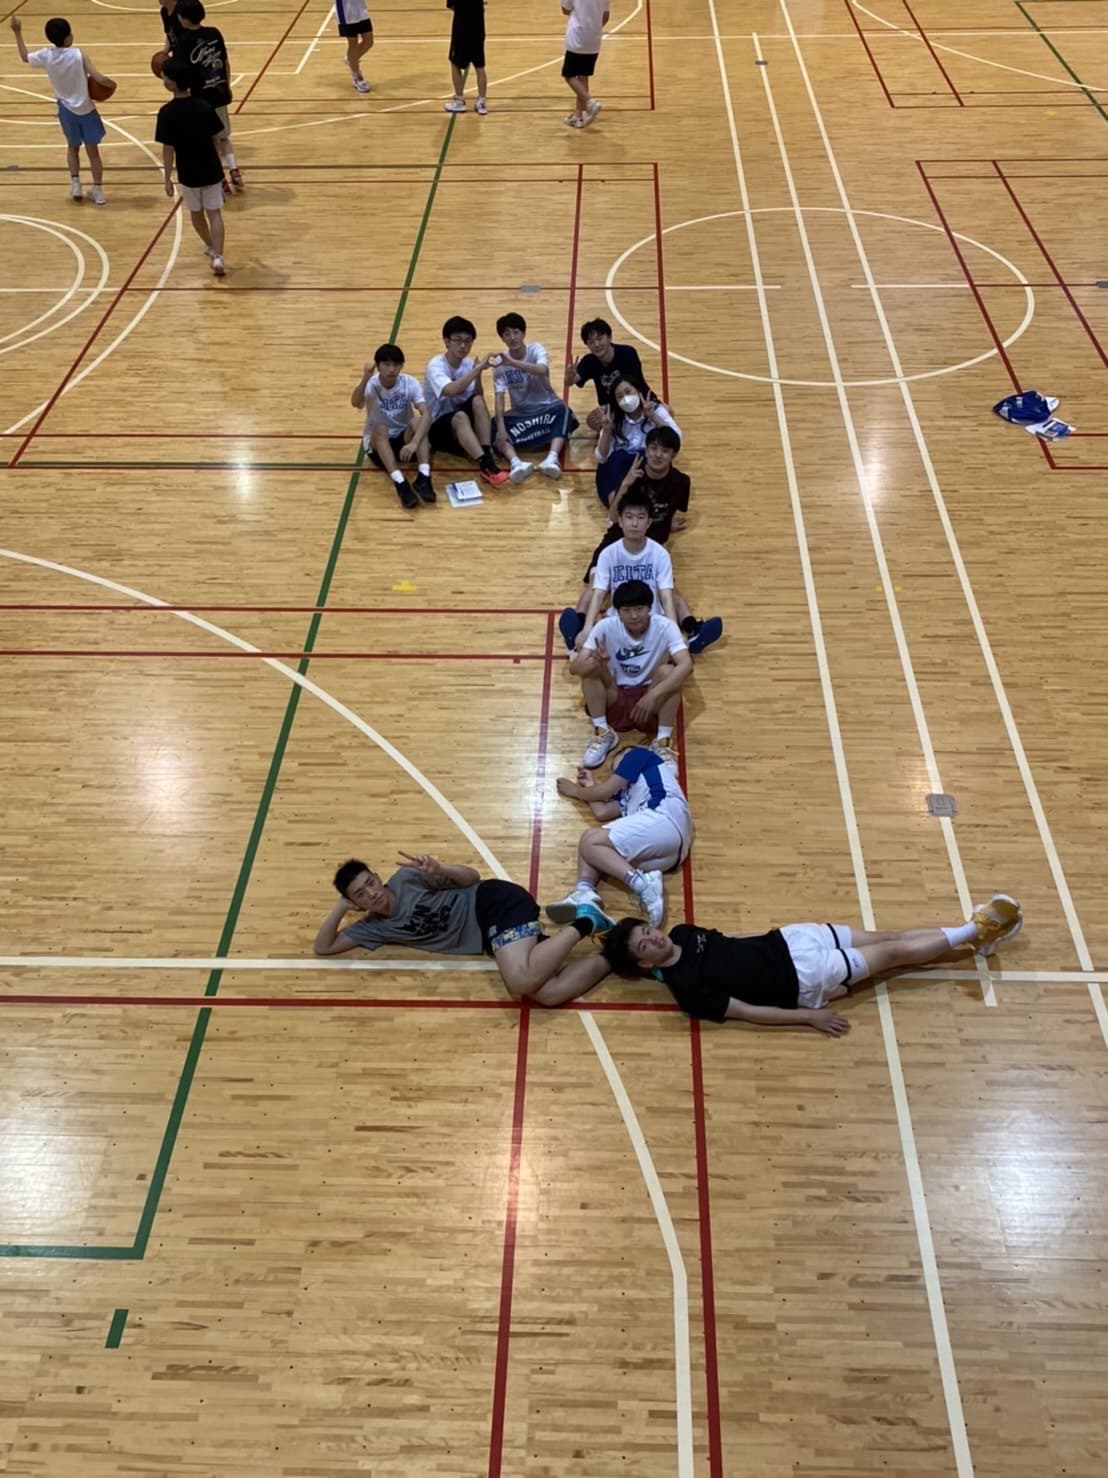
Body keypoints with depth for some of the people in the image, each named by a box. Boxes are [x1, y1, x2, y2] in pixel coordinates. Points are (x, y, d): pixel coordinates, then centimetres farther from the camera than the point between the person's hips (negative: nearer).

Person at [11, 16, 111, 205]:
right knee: (92, 150, 10)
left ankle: (75, 185, 13)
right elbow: (99, 78, -23)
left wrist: (18, 33, 21)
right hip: (86, 109, -3)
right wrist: (110, 84, -1)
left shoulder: (46, 55, -8)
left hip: (66, 109, 3)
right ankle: (98, 191, 9)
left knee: (73, 147, 24)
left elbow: (25, 57, 11)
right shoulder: (78, 54, -19)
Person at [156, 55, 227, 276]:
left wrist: (167, 178, -3)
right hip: (211, 170, 1)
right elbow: (216, 139, 1)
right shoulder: (205, 107, -7)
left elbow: (168, 149, -13)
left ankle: (210, 247, 39)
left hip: (188, 174, -1)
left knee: (196, 213, 22)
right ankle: (217, 256, -8)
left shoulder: (167, 113, -16)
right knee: (214, 213, 6)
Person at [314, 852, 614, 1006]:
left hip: (495, 903, -5)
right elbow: (324, 947, 14)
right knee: (548, 994, -23)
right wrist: (341, 907, 3)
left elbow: (473, 877, 2)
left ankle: (584, 922, -15)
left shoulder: (406, 878, -1)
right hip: (489, 939, 5)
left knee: (522, 982, -35)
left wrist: (440, 870, -18)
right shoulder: (376, 927, 14)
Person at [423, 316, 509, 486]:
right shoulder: (436, 366, -17)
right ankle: (486, 465, -50)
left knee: (478, 402, -25)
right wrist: (477, 369, -37)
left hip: (465, 426, 5)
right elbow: (451, 390, -37)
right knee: (460, 416, -37)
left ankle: (488, 455, -33)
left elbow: (478, 397, -9)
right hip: (437, 428, -5)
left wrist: (478, 374, -25)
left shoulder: (468, 364, 1)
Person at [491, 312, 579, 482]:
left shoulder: (536, 349, -14)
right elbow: (500, 397, -16)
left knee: (562, 410, -35)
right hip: (520, 413, 2)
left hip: (547, 408, -2)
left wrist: (512, 362, -50)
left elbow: (543, 370, -37)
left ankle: (552, 458, -49)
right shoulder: (500, 362, -9)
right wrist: (501, 427, -31)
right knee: (494, 427, -25)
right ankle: (516, 462, -45)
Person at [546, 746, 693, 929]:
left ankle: (643, 884, -29)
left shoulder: (638, 754, 21)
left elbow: (605, 791, 14)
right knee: (590, 842, 6)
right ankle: (584, 894, -25)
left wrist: (576, 791, 32)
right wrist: (590, 785, 47)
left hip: (664, 819, -8)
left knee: (590, 842, -9)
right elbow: (602, 812, 26)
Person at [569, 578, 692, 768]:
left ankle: (663, 740, -19)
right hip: (615, 699, 1)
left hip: (651, 701, -1)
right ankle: (603, 733, -12)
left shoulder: (664, 626, -17)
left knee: (667, 671, -29)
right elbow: (575, 666, -20)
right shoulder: (606, 627, -15)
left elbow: (686, 665, -30)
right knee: (590, 667, -23)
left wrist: (653, 695, -40)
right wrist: (597, 662, -44)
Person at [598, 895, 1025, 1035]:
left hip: (786, 942, 6)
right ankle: (972, 933, 16)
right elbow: (747, 1012, -21)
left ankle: (970, 930, 22)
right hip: (800, 981, -6)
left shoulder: (683, 934, -1)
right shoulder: (688, 988, -22)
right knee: (895, 952, 0)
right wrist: (809, 1017, -21)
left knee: (887, 936, 7)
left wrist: (771, 935, 16)